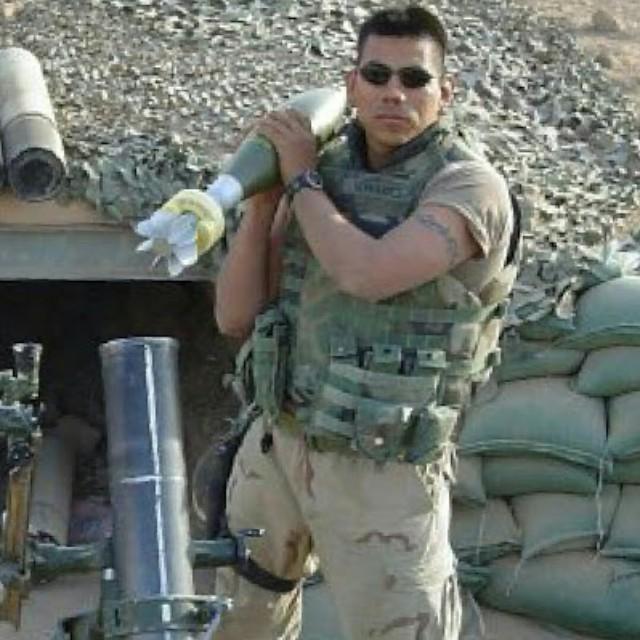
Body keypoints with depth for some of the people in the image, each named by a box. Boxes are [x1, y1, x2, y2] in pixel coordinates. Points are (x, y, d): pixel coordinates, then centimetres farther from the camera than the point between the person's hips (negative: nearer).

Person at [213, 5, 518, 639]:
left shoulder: (471, 186, -17)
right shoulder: (322, 174, 1)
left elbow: (368, 275, -33)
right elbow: (236, 316, 0)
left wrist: (299, 180, -17)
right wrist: (262, 196, -12)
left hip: (382, 469, -6)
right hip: (278, 441, 6)